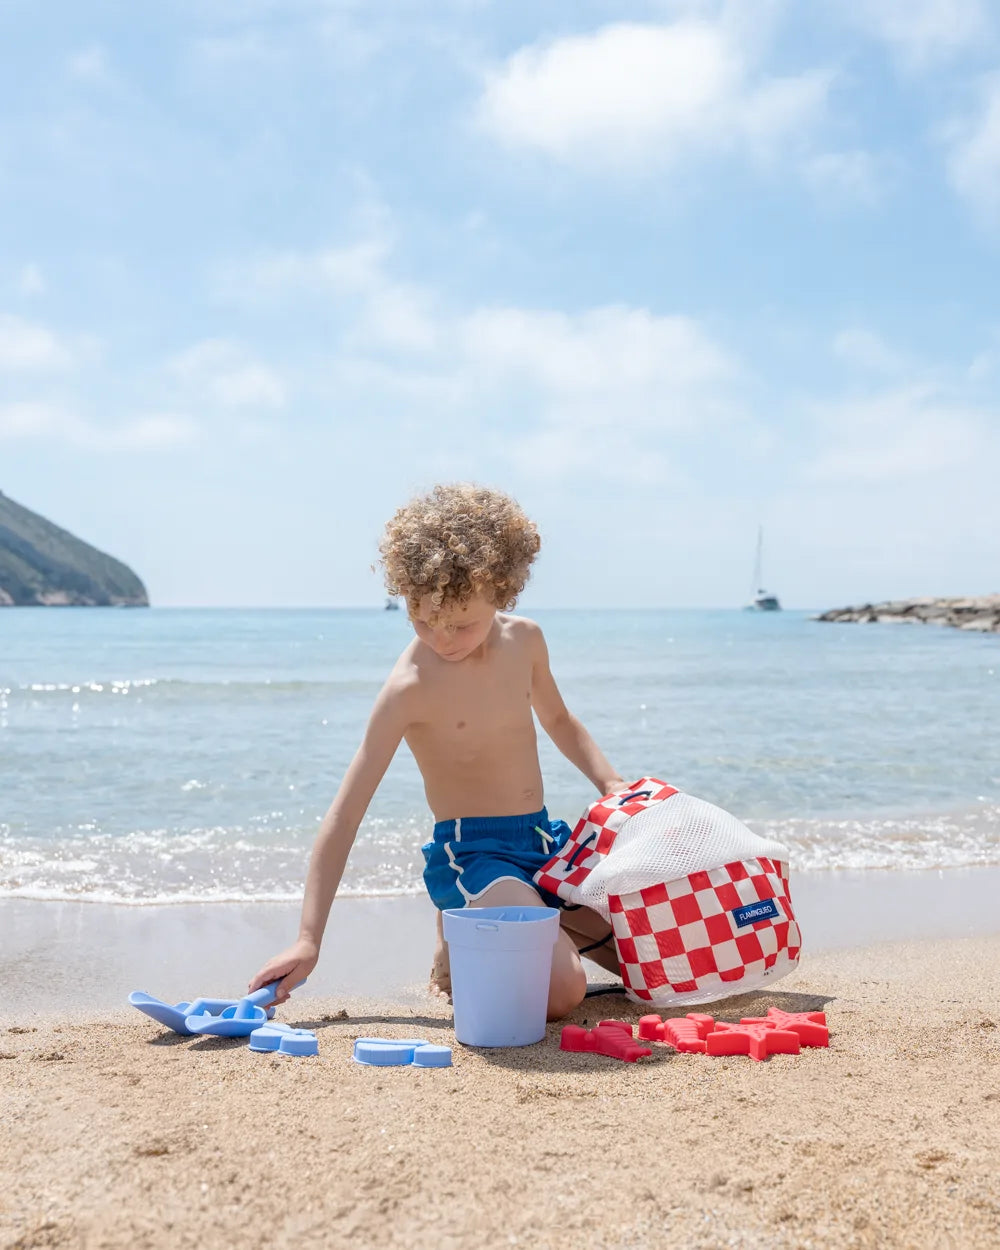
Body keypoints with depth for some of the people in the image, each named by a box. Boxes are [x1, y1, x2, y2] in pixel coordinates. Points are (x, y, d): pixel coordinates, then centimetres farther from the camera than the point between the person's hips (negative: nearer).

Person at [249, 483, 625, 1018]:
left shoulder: (524, 640, -1)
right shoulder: (411, 686, -19)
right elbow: (345, 814, -20)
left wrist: (609, 782, 5)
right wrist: (309, 938, -25)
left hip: (544, 837, 7)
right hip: (470, 851, -6)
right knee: (561, 989, -28)